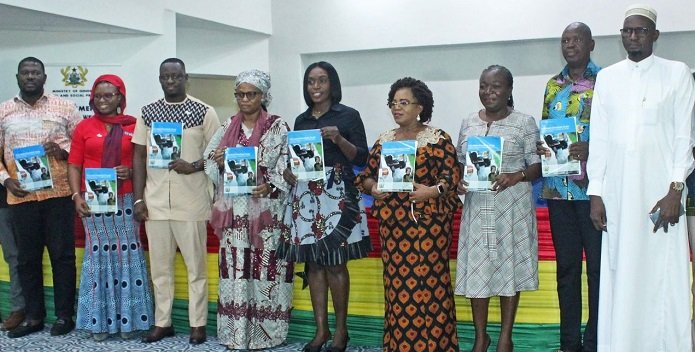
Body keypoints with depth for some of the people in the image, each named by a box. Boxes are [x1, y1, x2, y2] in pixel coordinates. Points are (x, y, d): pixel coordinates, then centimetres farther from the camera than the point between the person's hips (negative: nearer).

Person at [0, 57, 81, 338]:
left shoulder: (64, 107, 4)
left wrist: (63, 150, -13)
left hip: (58, 193, -2)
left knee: (62, 254, 2)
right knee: (27, 257, 8)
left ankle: (64, 315, 12)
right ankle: (33, 317, 18)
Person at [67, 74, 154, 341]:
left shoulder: (133, 126, 4)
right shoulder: (84, 127, 7)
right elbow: (74, 166, 5)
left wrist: (131, 172, -12)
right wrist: (77, 196, -7)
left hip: (124, 201, 0)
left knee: (127, 255, 2)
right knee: (98, 256, 3)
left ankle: (128, 319, 10)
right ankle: (99, 321, 9)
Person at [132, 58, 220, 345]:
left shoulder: (204, 112, 0)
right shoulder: (147, 113, 9)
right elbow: (139, 157, 9)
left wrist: (194, 166, -17)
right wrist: (138, 199, 2)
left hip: (191, 201, -3)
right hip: (155, 202, 3)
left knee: (196, 265, 4)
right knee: (159, 266, 10)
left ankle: (198, 324, 13)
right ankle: (162, 322, 21)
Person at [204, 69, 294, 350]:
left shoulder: (279, 127, 2)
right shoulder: (227, 128, 13)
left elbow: (288, 166, -4)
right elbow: (212, 167, 15)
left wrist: (270, 186, -20)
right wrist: (219, 163, -8)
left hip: (267, 209, -3)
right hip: (234, 209, 3)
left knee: (266, 266, -3)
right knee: (235, 266, 2)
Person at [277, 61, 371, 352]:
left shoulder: (348, 115, 1)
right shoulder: (301, 120, 15)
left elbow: (362, 158, -3)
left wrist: (339, 140, -17)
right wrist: (287, 171, 0)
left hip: (337, 195, -5)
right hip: (305, 196, 5)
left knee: (334, 263, -4)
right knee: (313, 262, 5)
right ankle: (321, 329, 14)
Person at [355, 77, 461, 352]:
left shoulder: (437, 138, 0)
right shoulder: (383, 140, 13)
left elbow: (452, 174, -6)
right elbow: (367, 175, 14)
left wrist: (433, 190, -22)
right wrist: (373, 188, -6)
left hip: (428, 220, -4)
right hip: (392, 222, 4)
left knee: (429, 279, -5)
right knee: (397, 281, 5)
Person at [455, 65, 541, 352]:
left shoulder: (524, 122, -2)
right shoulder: (468, 123, 9)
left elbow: (537, 166, -2)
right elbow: (460, 163, 14)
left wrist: (516, 176, -20)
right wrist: (459, 182, -6)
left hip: (513, 207, -3)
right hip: (477, 208, 3)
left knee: (509, 267, 5)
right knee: (477, 269, 5)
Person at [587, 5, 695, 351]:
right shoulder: (606, 77, 12)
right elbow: (598, 139, 9)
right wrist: (595, 194, 2)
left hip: (660, 190, -2)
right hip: (617, 193, 2)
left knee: (664, 276, -3)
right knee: (619, 277, 2)